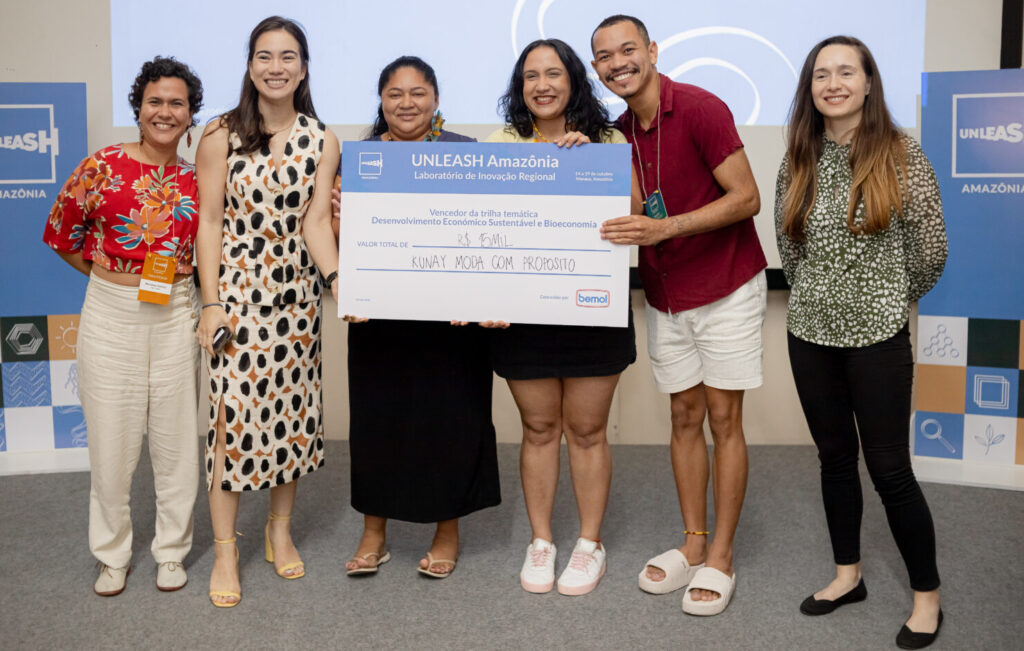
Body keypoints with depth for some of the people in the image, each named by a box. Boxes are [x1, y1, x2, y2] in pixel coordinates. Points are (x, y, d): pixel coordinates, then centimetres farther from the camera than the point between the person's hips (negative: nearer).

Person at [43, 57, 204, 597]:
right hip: (111, 314, -2)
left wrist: (179, 274, 3)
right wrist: (114, 274, 3)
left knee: (176, 437, 7)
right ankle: (113, 556, 24)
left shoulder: (196, 180, 4)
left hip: (175, 315, 2)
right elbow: (59, 234, 3)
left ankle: (171, 551, 24)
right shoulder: (102, 167, -5)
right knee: (112, 439, 5)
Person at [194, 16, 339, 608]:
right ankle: (225, 551, 11)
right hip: (237, 292, -3)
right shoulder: (221, 135, -3)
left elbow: (316, 220, -3)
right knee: (233, 413, -3)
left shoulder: (322, 141, 3)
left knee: (293, 412, 9)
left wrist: (338, 280, -20)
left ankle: (281, 530, 28)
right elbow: (210, 221, -3)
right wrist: (211, 303, -8)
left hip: (298, 293, 3)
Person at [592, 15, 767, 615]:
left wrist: (663, 227, -27)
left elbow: (747, 198, -18)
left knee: (723, 418, 0)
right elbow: (628, 207, 9)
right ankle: (693, 544, 21)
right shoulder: (619, 131, 5)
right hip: (665, 296, 6)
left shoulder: (700, 109, -15)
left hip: (726, 288, -6)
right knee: (685, 417, 10)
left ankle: (721, 558, 10)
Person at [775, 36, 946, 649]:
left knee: (889, 468, 0)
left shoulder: (902, 156, -8)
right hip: (811, 331, 4)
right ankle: (848, 575, 31)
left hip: (877, 335, -4)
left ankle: (927, 596, 18)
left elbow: (932, 253, -3)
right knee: (835, 456, 14)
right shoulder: (799, 161, 3)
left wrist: (887, 299, 9)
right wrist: (820, 295, 15)